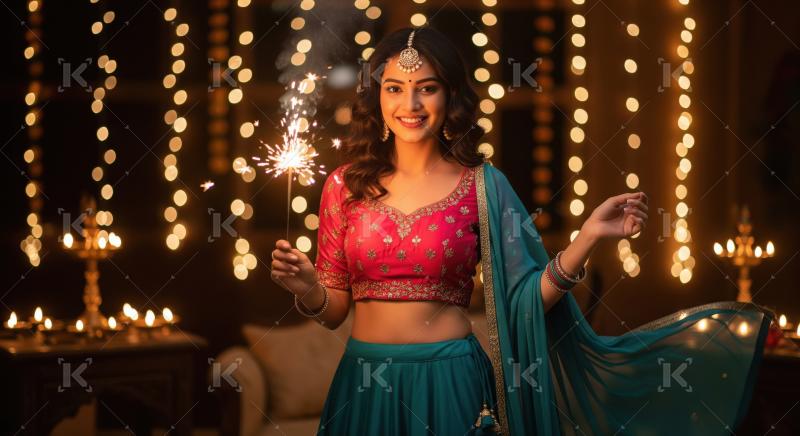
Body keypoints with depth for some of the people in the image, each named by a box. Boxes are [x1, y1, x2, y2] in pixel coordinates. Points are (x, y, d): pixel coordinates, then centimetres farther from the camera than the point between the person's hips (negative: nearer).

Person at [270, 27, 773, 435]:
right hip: (366, 384, 2)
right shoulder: (346, 185, 2)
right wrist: (306, 285, -14)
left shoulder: (483, 185, -1)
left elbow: (527, 299, -5)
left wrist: (588, 237, -16)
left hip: (450, 384, -2)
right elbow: (332, 309, 7)